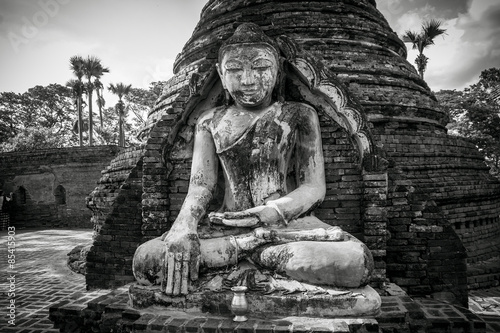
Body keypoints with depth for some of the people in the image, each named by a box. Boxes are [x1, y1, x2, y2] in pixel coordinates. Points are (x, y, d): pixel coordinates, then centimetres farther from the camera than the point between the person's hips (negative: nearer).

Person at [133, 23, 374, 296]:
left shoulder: (299, 115, 5)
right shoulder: (210, 121, 12)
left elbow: (314, 187, -3)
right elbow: (200, 184, 1)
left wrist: (274, 212, -24)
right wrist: (184, 225, -22)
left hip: (289, 222, -1)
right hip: (228, 225, 2)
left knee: (356, 262, -32)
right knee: (145, 258, -22)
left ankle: (249, 248, -16)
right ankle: (258, 244, -16)